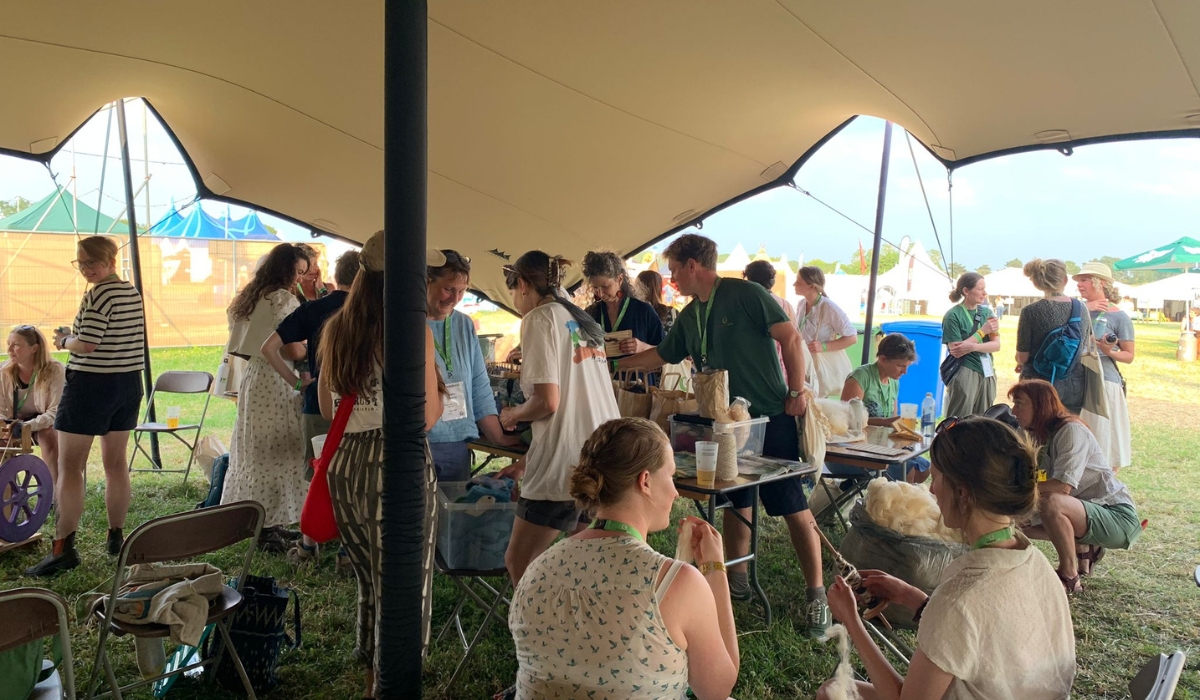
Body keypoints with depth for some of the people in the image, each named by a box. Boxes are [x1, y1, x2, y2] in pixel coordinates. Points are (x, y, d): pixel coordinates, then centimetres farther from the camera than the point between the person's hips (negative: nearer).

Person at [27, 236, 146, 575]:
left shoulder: (98, 295, -15)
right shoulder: (133, 293, 9)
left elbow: (87, 345, -22)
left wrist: (64, 340, -2)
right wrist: (74, 335, 13)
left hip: (91, 383, -8)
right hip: (129, 383, 8)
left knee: (70, 467, -2)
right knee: (116, 462, 15)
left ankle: (63, 548, -2)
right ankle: (116, 537, 22)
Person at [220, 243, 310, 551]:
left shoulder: (251, 297, 15)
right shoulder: (283, 299, -12)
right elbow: (293, 351, -18)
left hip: (252, 375, 9)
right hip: (275, 380, -9)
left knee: (257, 451, 12)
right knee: (277, 453, -3)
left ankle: (266, 524, 19)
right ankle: (268, 527, 1)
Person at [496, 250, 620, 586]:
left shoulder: (539, 319, -6)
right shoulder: (583, 321, 19)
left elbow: (547, 402, -16)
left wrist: (512, 415, 5)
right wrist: (527, 463, 26)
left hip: (567, 466, -8)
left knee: (519, 563, 6)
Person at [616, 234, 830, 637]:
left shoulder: (745, 295, -11)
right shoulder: (689, 317, 12)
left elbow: (790, 338, -13)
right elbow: (662, 355, 23)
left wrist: (797, 392, -15)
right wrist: (615, 364, 23)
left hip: (771, 420, -7)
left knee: (793, 508, -4)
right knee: (735, 503, 14)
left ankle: (816, 595, 5)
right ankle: (736, 583, 27)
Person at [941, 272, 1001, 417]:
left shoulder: (986, 312, 8)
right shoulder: (953, 315, -9)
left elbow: (996, 345, 1)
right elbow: (956, 351, -16)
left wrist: (972, 347, -17)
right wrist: (982, 331, -12)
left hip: (987, 373, 6)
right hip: (964, 374, -6)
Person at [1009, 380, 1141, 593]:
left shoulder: (1071, 431, -19)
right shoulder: (1036, 436, 6)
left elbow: (1062, 487, -29)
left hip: (1117, 516, -9)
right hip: (1088, 511, 9)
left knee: (1050, 503, -34)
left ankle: (1069, 577, -16)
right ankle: (1082, 547, 18)